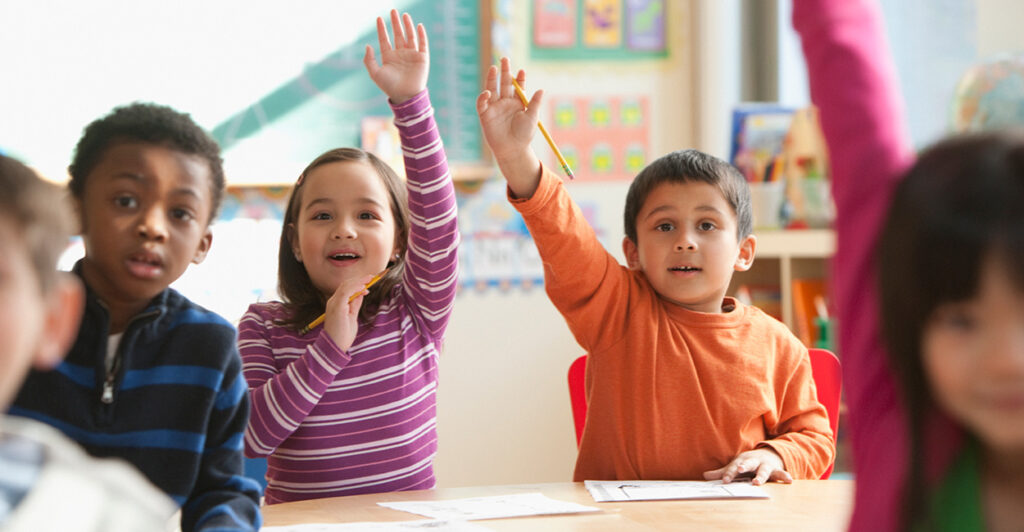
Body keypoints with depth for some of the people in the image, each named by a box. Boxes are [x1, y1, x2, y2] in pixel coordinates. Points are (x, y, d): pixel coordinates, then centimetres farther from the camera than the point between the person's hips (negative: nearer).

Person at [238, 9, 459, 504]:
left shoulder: (415, 313, 4)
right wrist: (330, 346, -15)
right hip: (302, 521, 0)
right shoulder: (264, 326, 2)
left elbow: (437, 221, -10)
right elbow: (252, 437, -9)